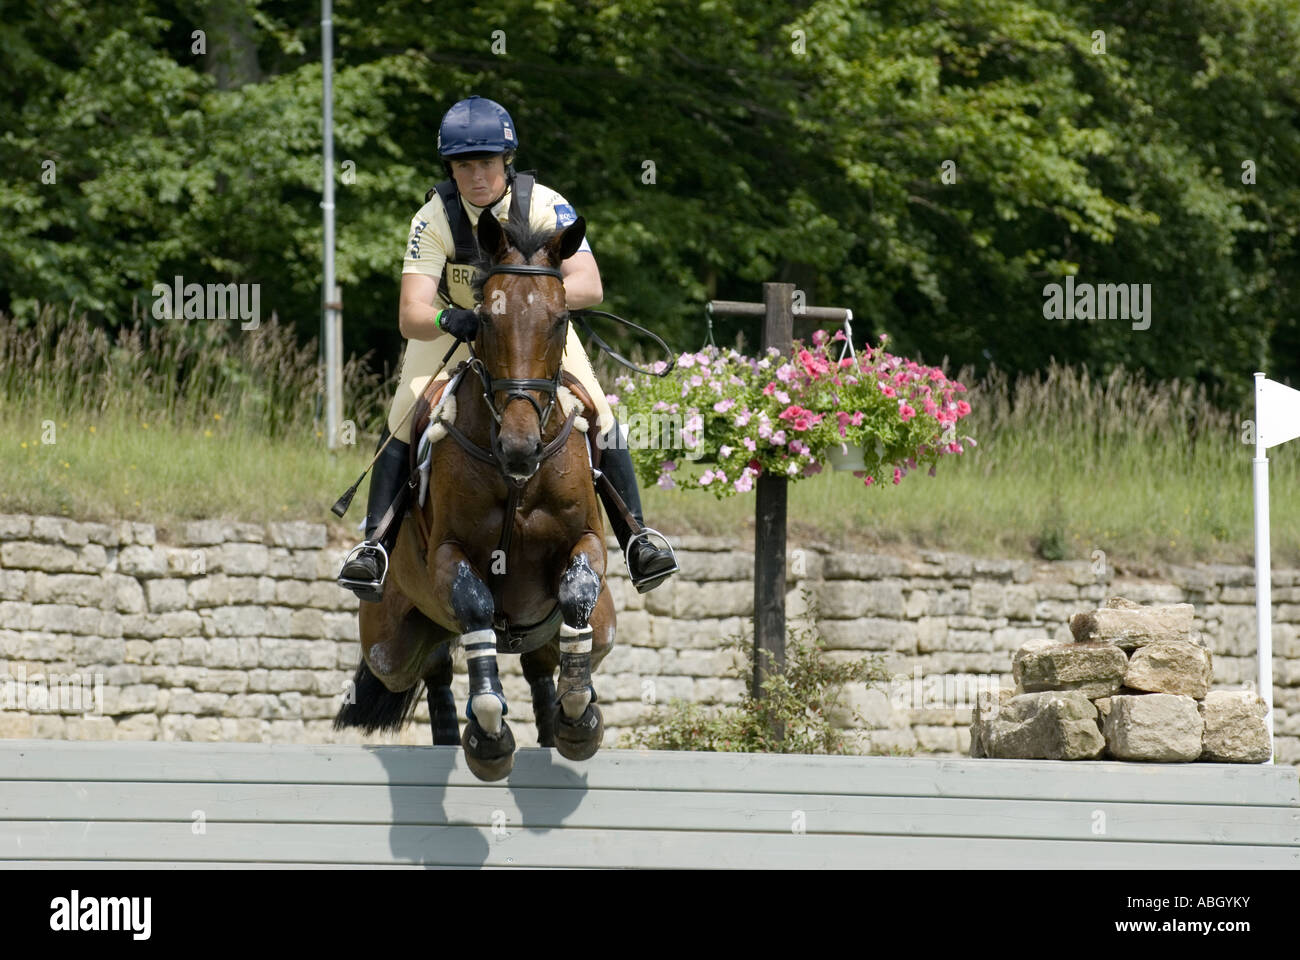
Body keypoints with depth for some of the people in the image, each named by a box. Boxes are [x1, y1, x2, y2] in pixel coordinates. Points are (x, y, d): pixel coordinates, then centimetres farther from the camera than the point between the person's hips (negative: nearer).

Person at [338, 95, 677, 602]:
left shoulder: (543, 206, -25)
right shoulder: (435, 218, -25)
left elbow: (589, 285, -36)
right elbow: (411, 317, -33)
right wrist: (447, 319, -56)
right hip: (453, 332, 0)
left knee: (600, 419, -17)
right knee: (403, 420, -18)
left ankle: (636, 540, -7)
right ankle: (375, 545, -11)